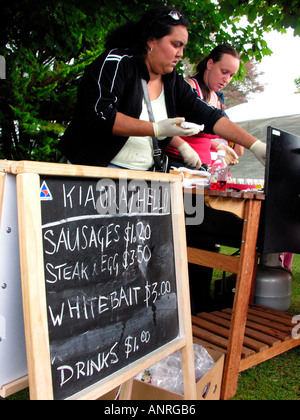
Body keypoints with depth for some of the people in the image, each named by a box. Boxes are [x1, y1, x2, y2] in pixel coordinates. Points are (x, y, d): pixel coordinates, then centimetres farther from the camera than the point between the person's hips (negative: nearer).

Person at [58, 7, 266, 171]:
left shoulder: (174, 83, 12)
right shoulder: (116, 62, -6)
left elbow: (209, 116, 8)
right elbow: (98, 115, -18)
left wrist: (255, 145, 0)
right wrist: (157, 129, -19)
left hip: (140, 179, 6)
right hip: (92, 169, -6)